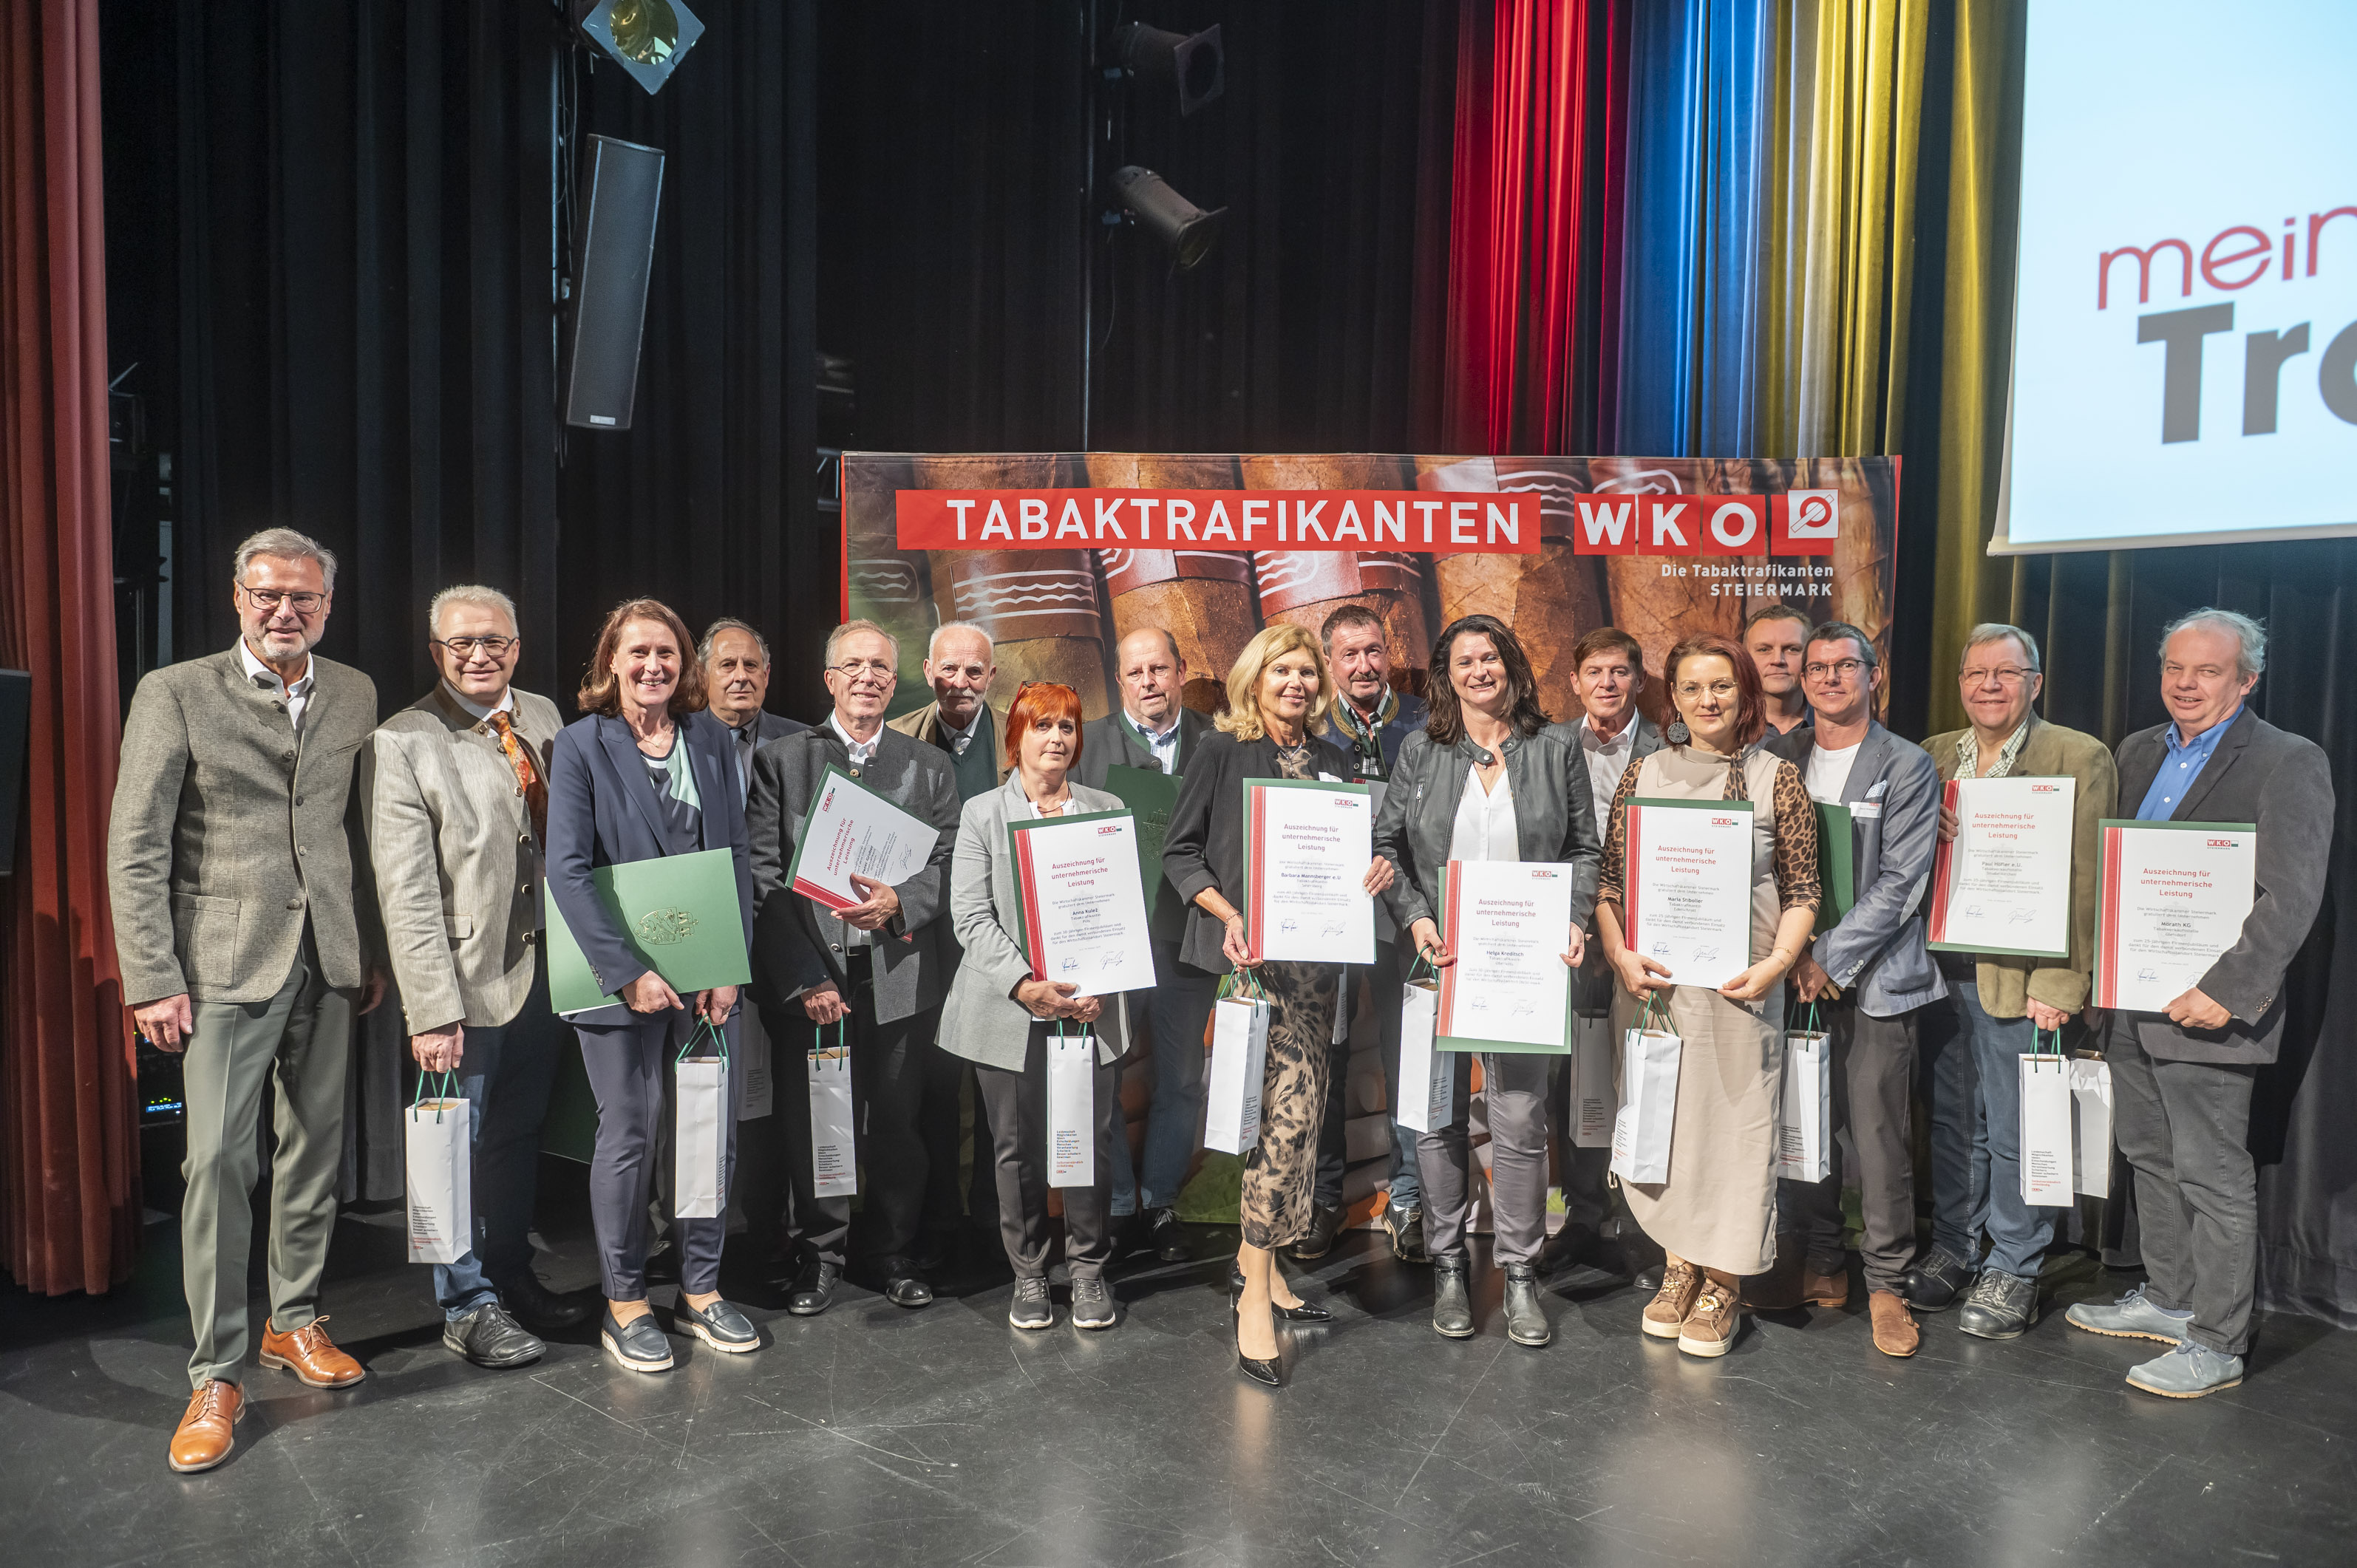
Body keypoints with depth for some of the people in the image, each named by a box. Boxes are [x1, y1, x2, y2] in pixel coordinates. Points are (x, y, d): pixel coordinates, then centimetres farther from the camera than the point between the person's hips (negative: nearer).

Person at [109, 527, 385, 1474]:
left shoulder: (353, 695, 8)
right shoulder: (176, 693, -3)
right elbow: (136, 847, -5)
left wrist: (374, 951, 7)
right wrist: (153, 980, -11)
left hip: (329, 961, 4)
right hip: (226, 963, -4)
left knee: (314, 1149, 12)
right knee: (218, 1160, -5)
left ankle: (294, 1321, 28)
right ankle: (217, 1375, 7)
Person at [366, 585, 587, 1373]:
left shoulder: (543, 718, 5)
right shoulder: (402, 744, -13)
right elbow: (406, 893, -16)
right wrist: (431, 1010, -20)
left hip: (543, 969, 6)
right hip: (468, 977, -6)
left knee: (519, 1133, 19)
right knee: (460, 1143, 8)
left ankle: (512, 1275, 37)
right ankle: (468, 1306, 24)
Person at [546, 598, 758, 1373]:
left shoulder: (711, 737, 7)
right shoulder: (581, 745, -4)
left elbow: (736, 857, 6)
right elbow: (568, 872, -10)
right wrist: (629, 973, -17)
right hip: (624, 977, -3)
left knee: (714, 1131, 8)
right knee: (630, 1138, 5)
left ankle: (701, 1289, 24)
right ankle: (624, 1302, 21)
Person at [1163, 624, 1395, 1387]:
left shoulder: (1333, 760, 15)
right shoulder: (1221, 750, 0)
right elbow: (1180, 850, -1)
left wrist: (1373, 872, -2)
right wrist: (1229, 916, -15)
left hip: (1318, 952, 6)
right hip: (1254, 954, -6)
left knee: (1300, 1112, 8)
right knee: (1289, 1110, -14)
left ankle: (1261, 1256, 24)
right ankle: (1255, 1291, -6)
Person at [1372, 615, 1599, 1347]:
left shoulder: (1556, 748, 6)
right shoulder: (1421, 751, 6)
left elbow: (1584, 848, 8)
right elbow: (1386, 844, 6)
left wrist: (1573, 920, -7)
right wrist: (1415, 918, -8)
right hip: (1438, 958, 1)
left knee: (1521, 1121, 1)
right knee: (1438, 1118, 7)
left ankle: (1520, 1273, 16)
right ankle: (1448, 1266, 21)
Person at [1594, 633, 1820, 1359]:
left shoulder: (1776, 778, 2)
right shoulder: (1644, 775, 7)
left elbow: (1804, 888, 2)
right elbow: (1608, 877, 7)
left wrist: (1776, 962, -11)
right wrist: (1620, 954, -6)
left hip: (1738, 984, -2)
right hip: (1653, 980, 2)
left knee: (1734, 1122, 2)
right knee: (1658, 1119, 8)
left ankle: (1723, 1287, 16)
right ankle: (1679, 1267, 25)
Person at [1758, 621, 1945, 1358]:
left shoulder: (1908, 767, -1)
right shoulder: (1780, 758, 10)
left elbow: (1899, 883, -7)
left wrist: (1832, 960, -11)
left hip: (1873, 976, -3)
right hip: (1796, 972, 4)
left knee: (1879, 1138, -2)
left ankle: (1885, 1282, 13)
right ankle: (1820, 1266, 23)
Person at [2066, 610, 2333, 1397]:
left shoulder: (2289, 763, -9)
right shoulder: (2138, 752, 12)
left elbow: (2292, 900, -15)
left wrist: (2225, 991, -21)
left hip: (2207, 1007, -7)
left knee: (2213, 1177, 1)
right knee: (2151, 1156, 18)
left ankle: (2216, 1342, 14)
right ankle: (2168, 1298, 34)